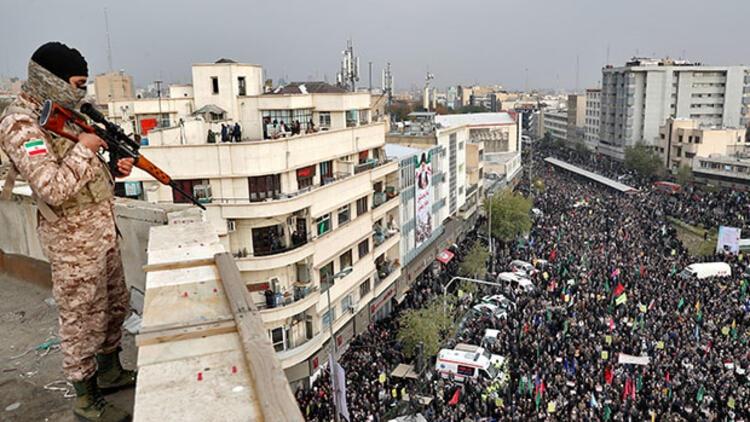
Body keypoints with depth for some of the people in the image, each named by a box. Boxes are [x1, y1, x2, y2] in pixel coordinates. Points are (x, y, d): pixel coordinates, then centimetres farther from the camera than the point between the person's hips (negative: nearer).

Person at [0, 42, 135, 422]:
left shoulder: (63, 113, 9)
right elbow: (54, 189, -28)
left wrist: (114, 168, 3)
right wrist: (84, 147, -20)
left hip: (104, 229, 9)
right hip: (74, 240, -9)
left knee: (116, 305, 21)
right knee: (83, 319, 5)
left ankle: (109, 371, 40)